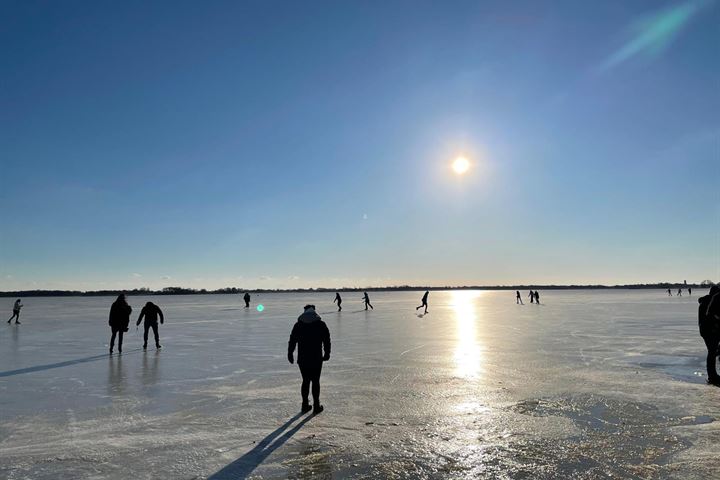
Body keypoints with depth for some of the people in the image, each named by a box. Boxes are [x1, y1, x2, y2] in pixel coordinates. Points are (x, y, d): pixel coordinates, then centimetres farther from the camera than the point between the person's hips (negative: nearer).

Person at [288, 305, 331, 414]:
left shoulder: (298, 325, 2)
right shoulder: (321, 324, -1)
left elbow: (292, 341, 3)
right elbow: (327, 341, 1)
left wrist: (290, 354, 12)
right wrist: (327, 354, 12)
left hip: (303, 359, 2)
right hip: (317, 359, -2)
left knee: (305, 381, 13)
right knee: (315, 381, 6)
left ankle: (305, 405, 19)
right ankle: (316, 406, 9)